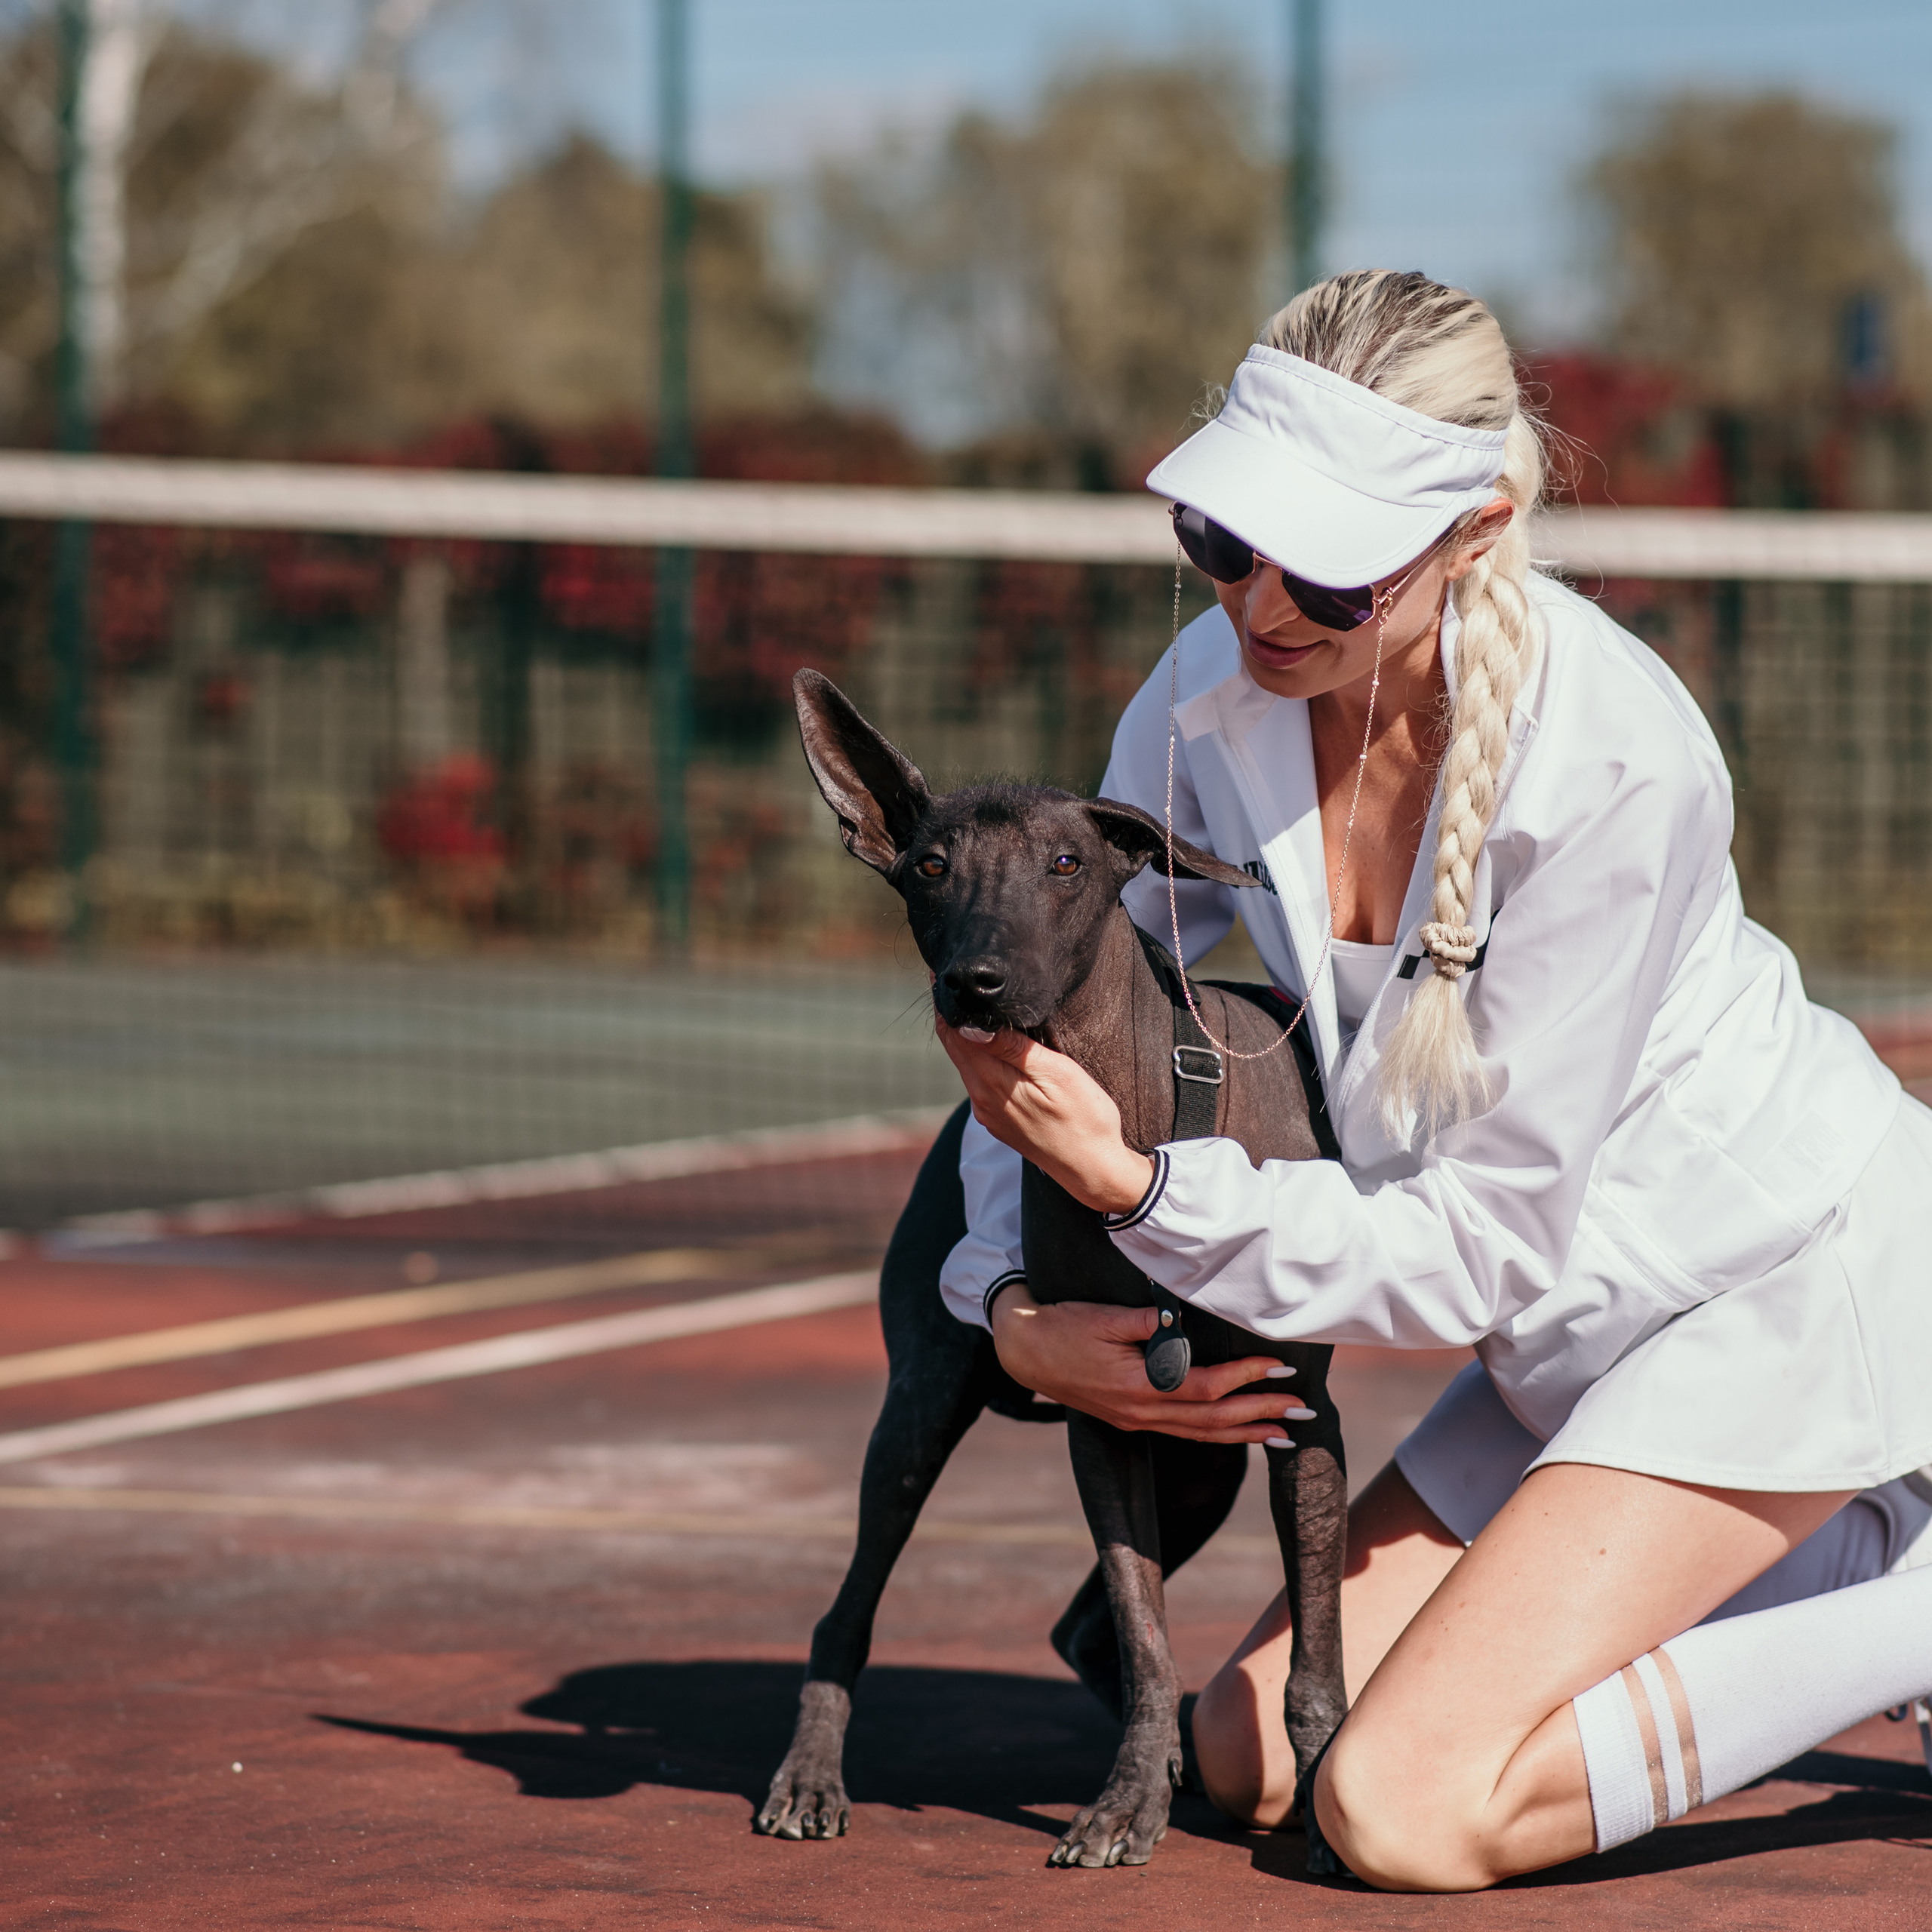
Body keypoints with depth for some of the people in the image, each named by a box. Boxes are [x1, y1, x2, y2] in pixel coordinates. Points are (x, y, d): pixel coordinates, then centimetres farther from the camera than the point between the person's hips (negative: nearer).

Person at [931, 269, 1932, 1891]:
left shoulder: (1615, 763, -30)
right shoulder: (1219, 695, -12)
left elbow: (1485, 1246, -26)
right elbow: (1042, 1016, 2)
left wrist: (1142, 1189, -34)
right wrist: (1012, 1304, -16)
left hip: (1787, 1277, -8)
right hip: (1577, 1334, 8)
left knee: (1407, 1810, -19)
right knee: (1248, 1762, 7)